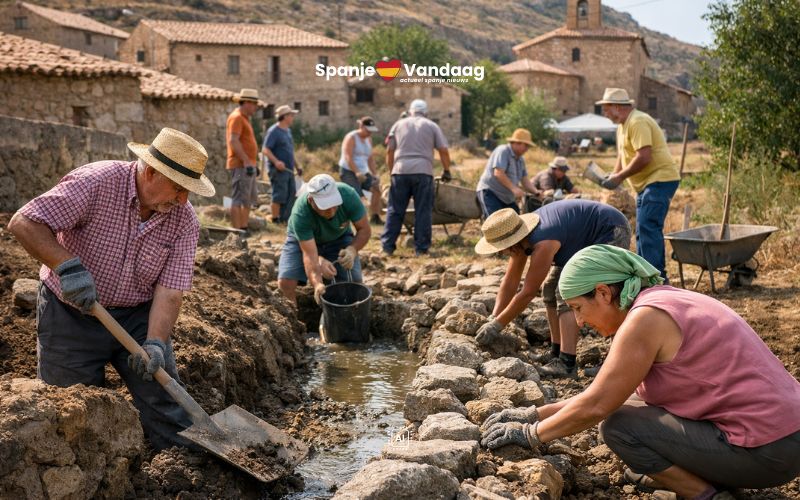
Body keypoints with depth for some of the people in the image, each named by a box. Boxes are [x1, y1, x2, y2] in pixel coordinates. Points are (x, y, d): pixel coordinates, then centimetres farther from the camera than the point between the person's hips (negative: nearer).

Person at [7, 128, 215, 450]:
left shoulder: (185, 221, -10)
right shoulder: (97, 182, -22)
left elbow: (169, 291, -13)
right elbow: (23, 223, -23)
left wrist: (155, 343, -28)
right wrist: (67, 265, -36)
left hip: (137, 316, 3)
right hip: (71, 315, -2)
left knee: (166, 405, 1)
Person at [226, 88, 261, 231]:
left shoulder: (244, 118, 20)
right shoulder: (236, 117, -11)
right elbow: (233, 141, -22)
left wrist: (253, 163, 24)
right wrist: (246, 161, -26)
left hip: (247, 165, 10)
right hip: (241, 166, -10)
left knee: (248, 200, 14)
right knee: (239, 199, -10)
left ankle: (243, 229, 20)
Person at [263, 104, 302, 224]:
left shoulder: (287, 131, 17)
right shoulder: (273, 131, -11)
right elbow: (265, 149, -19)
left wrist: (296, 166, 24)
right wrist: (276, 161, -32)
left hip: (288, 169, 9)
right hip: (278, 169, -9)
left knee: (291, 195, 10)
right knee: (279, 195, -7)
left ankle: (284, 218, 17)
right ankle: (275, 219, 1)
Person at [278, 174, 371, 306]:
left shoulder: (348, 195, -32)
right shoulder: (300, 214, -38)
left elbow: (364, 229, -20)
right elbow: (309, 254, -39)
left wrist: (352, 249, -39)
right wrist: (317, 284, -56)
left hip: (338, 238, 2)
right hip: (302, 239, -2)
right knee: (286, 282, -22)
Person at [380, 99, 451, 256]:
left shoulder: (399, 124, 16)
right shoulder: (432, 126, 12)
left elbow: (389, 150, 13)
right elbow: (443, 150, 6)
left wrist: (391, 170, 22)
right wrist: (446, 171, 16)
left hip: (400, 171, 2)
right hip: (423, 172, -1)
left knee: (395, 210, 7)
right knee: (423, 212, 3)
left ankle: (387, 246, 5)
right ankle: (421, 248, 3)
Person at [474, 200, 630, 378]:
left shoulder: (542, 244, -33)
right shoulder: (522, 236, -6)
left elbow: (527, 293, -25)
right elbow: (510, 282, 1)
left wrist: (497, 325, -17)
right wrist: (493, 319, -3)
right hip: (589, 241, 10)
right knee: (551, 290, 9)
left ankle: (566, 364, -24)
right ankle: (556, 353, 16)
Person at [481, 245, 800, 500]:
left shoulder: (645, 318, -18)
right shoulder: (661, 302, 10)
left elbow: (596, 406, -14)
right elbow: (603, 394, 14)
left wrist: (531, 434, -1)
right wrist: (534, 414, 13)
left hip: (766, 452, -9)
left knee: (618, 425, -9)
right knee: (631, 403, 14)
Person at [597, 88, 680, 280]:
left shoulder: (638, 122, -17)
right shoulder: (623, 125, 16)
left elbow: (644, 157, -25)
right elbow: (623, 155, 21)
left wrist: (619, 177, -18)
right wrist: (613, 176, 3)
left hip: (660, 179, -11)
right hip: (646, 182, 11)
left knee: (648, 227, -17)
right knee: (644, 229, 12)